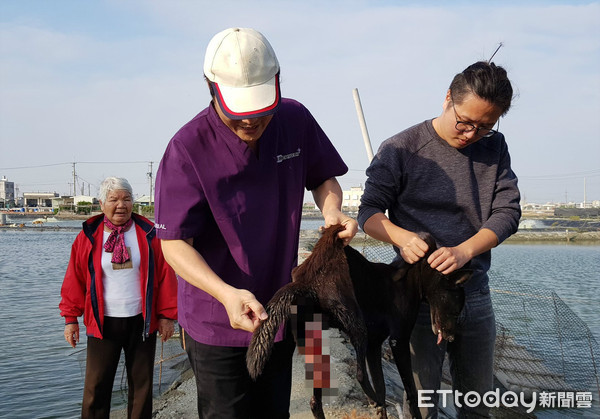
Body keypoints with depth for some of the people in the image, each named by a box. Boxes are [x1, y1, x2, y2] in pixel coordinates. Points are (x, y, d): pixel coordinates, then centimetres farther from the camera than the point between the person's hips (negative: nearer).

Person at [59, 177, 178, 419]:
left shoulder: (149, 234, -1)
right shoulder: (89, 237, 0)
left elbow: (166, 276, -1)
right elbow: (74, 280, 4)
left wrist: (167, 315, -3)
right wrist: (71, 318, 3)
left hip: (141, 322, 0)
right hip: (102, 323, 0)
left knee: (141, 385, 11)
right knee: (96, 388, 4)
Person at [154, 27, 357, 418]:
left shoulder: (296, 121, -6)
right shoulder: (188, 148, -20)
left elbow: (323, 178, 10)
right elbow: (174, 243, -20)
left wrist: (332, 212, -13)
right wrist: (227, 294, -35)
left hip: (280, 313, 5)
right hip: (217, 323, -4)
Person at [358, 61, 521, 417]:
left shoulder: (494, 147, 5)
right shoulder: (401, 149, -6)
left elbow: (508, 210, -3)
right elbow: (369, 212, -5)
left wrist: (464, 251, -20)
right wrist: (402, 238, -26)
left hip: (475, 293, 4)